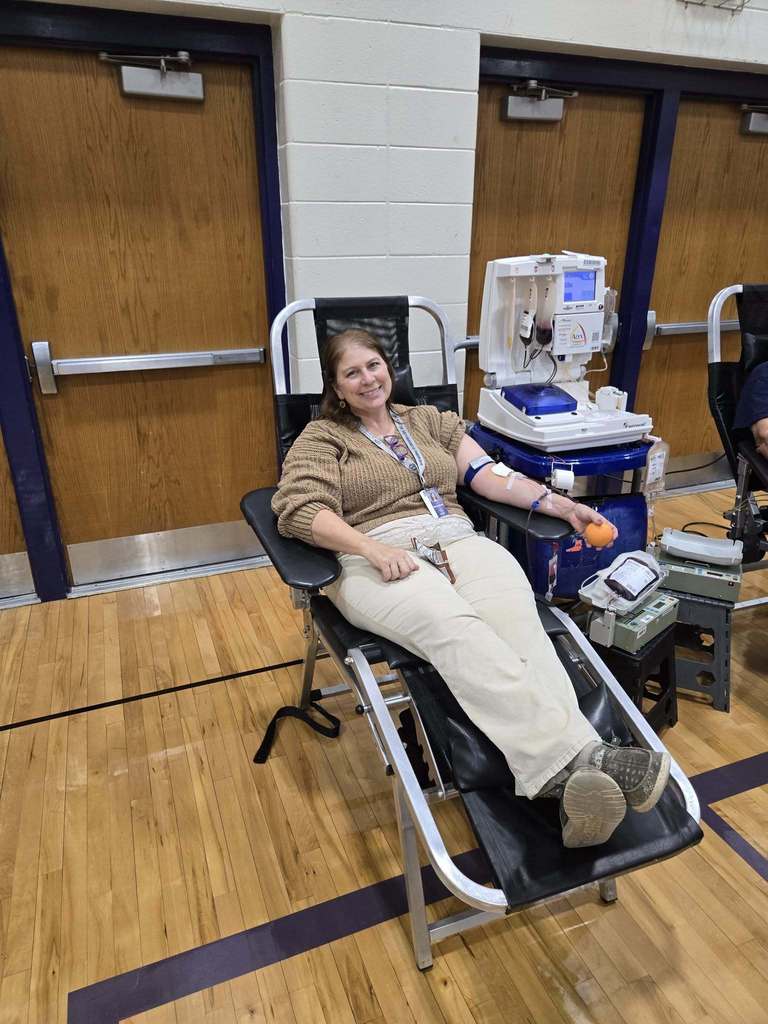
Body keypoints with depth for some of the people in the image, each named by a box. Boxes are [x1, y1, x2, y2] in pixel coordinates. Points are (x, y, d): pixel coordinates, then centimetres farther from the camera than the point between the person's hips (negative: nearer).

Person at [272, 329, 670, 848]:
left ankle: (574, 786, -47)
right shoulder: (323, 436, 13)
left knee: (517, 620, -30)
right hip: (376, 560, -3)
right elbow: (299, 508, -4)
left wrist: (559, 504, 1)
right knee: (457, 629, -36)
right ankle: (576, 757, -49)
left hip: (458, 540, 3)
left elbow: (490, 475, 15)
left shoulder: (429, 419, 25)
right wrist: (374, 548, -19)